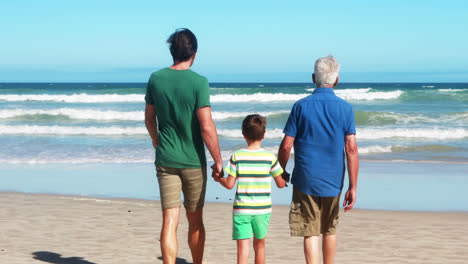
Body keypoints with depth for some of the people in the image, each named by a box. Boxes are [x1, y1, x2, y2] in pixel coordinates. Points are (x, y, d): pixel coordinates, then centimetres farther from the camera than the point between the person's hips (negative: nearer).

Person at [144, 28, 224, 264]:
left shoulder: (156, 79, -1)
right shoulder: (198, 82, -14)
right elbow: (206, 127, -17)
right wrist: (218, 161, -7)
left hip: (165, 159, 2)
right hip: (193, 161, -2)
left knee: (169, 221, 1)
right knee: (195, 221, 14)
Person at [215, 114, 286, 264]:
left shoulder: (237, 156, -6)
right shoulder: (270, 157, -3)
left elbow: (229, 184, -5)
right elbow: (280, 184, 4)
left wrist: (218, 178, 15)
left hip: (241, 209, -2)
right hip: (263, 209, 2)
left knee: (243, 247, -4)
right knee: (259, 244, 19)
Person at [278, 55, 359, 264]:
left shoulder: (301, 106, -5)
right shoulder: (345, 108, -3)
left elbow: (286, 146, -6)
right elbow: (351, 149, -8)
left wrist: (281, 172, 12)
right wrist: (353, 187, -6)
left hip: (305, 180, -2)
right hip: (333, 180, 2)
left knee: (310, 233, 0)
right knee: (330, 230, 19)